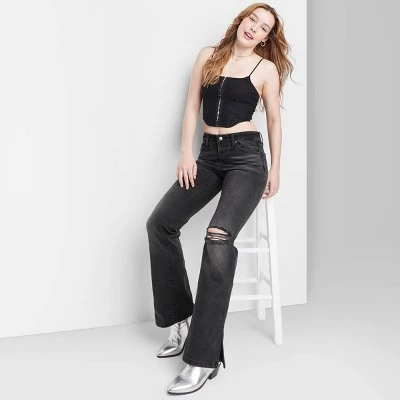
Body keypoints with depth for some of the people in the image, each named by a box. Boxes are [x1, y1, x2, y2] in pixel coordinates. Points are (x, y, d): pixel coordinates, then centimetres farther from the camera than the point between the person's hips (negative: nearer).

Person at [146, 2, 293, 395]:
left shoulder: (266, 68, 3)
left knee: (218, 237, -25)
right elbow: (192, 106, 11)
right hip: (209, 155, 5)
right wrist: (186, 153, 1)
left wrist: (275, 168, 7)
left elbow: (274, 119, 9)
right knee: (160, 223, -6)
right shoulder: (208, 56, 12)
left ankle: (204, 358, -21)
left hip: (247, 156, -5)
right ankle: (183, 318, 8)